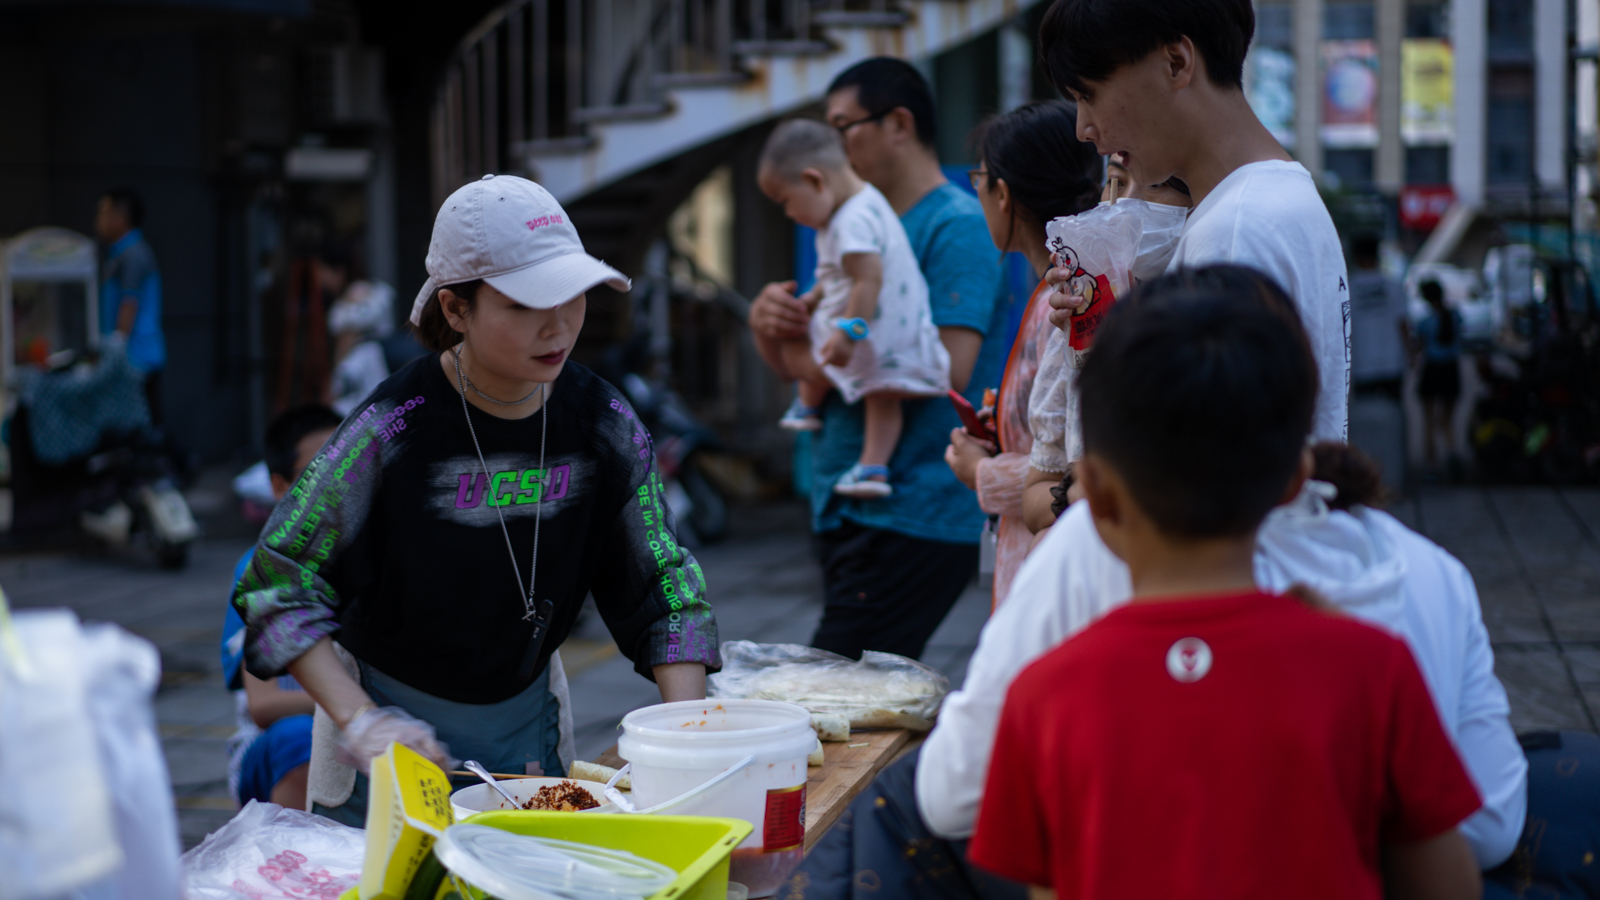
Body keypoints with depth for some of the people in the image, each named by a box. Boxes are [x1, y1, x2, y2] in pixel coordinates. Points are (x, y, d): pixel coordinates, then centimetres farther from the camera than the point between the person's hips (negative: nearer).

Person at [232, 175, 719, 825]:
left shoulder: (603, 423, -10)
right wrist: (360, 722, -27)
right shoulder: (394, 430, -23)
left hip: (531, 719, 4)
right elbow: (278, 584, -18)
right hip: (396, 715, -4)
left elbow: (664, 585, -3)